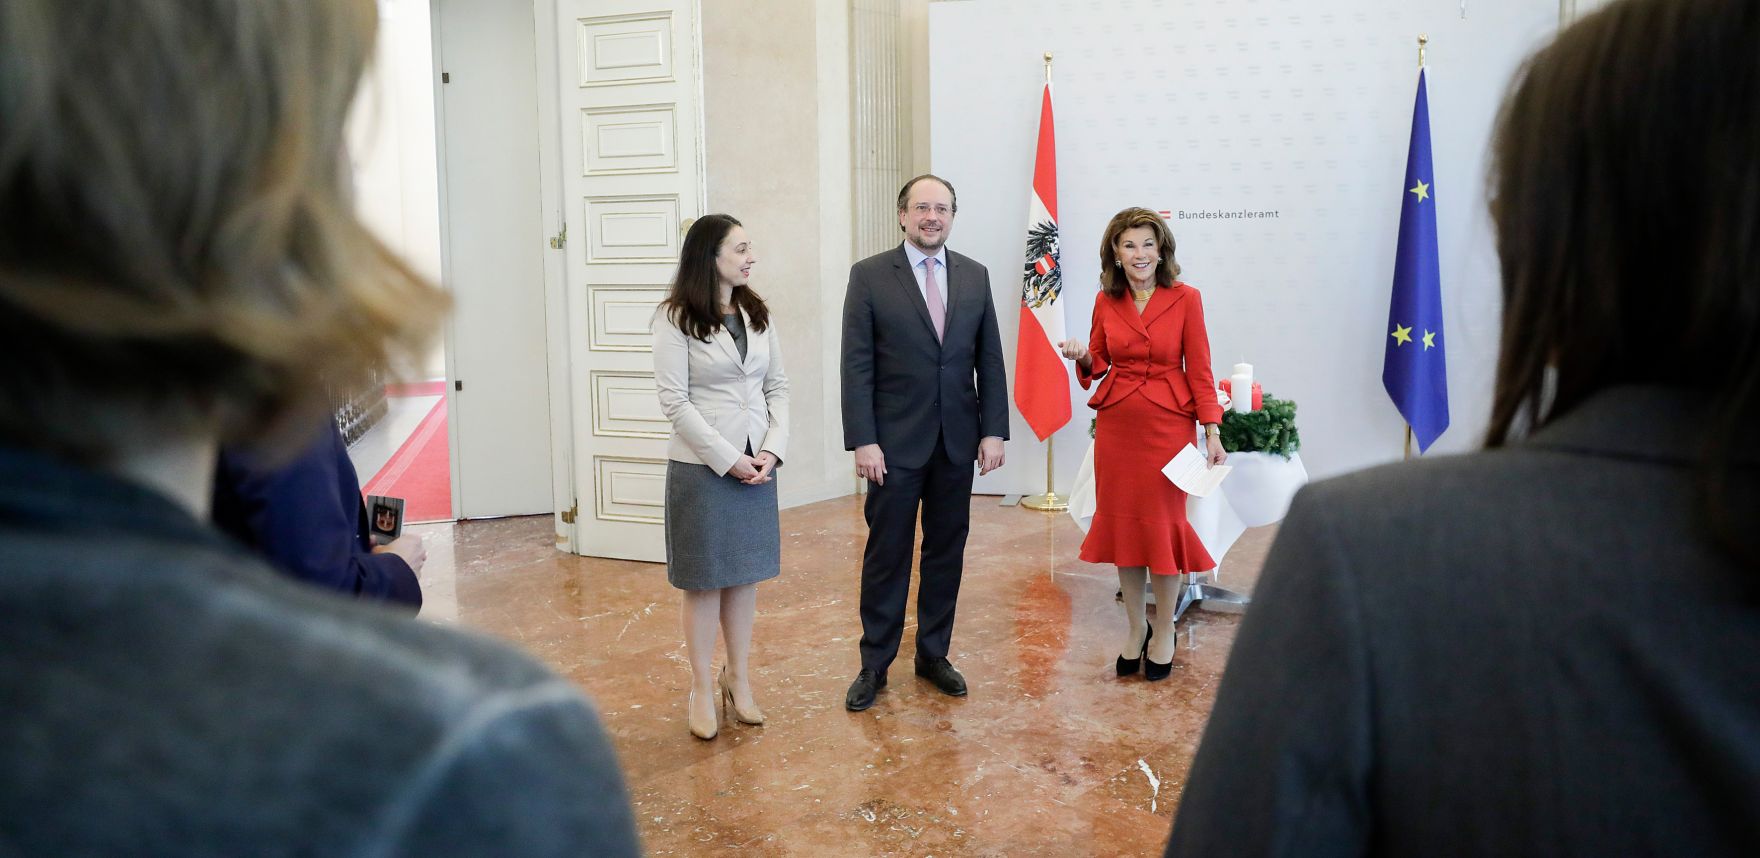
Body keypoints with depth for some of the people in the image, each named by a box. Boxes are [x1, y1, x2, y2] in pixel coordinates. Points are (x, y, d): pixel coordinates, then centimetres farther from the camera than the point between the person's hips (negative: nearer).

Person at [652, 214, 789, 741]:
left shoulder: (757, 314, 7)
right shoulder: (675, 319, -9)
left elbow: (778, 387, 7)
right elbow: (675, 401, -13)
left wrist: (773, 449, -7)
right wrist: (727, 459, -15)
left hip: (757, 463, 5)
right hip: (702, 465, -5)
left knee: (745, 573, 12)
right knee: (703, 579, 5)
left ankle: (739, 678, 26)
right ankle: (702, 688, 18)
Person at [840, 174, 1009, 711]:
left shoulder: (974, 276, 7)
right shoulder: (869, 275, -4)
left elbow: (990, 359, 8)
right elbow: (856, 365, -7)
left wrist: (993, 430, 0)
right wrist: (862, 441, -13)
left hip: (958, 443, 4)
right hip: (895, 443, -3)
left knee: (947, 551, 11)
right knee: (887, 553, 4)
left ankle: (933, 654, 25)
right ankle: (875, 663, 16)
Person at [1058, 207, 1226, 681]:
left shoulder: (1185, 299, -4)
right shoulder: (1105, 302, 4)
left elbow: (1199, 370, -4)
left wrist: (1212, 433, -10)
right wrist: (1083, 357, -10)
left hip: (1168, 424, -3)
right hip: (1116, 424, 3)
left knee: (1163, 524, 0)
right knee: (1121, 521, 8)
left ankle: (1164, 631, 18)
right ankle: (1135, 627, 24)